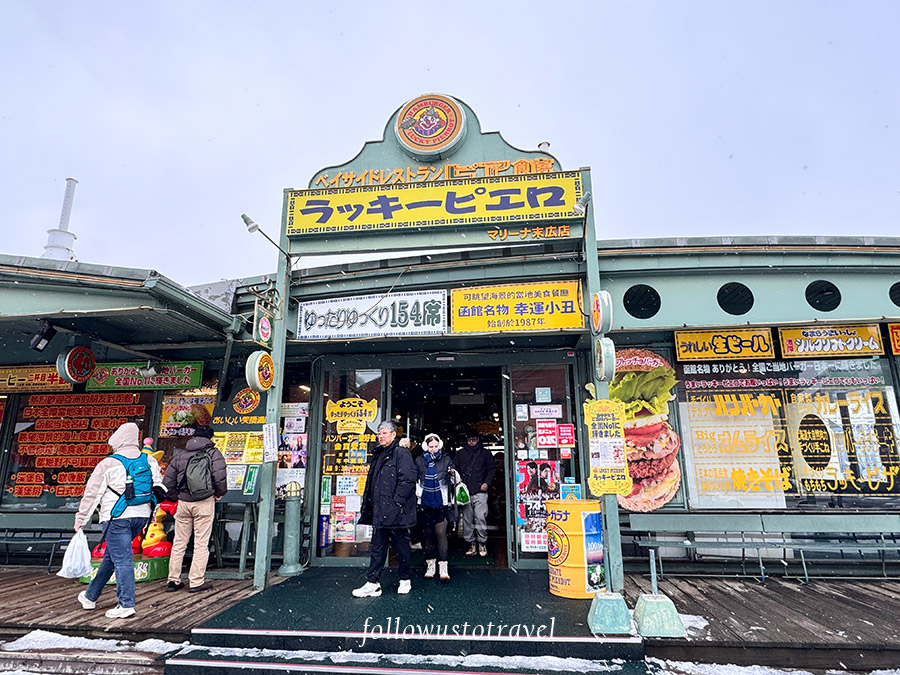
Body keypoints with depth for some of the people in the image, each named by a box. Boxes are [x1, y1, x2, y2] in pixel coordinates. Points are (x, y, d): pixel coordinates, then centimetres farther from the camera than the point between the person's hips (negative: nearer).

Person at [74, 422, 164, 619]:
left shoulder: (108, 464, -9)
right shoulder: (150, 460, 6)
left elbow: (91, 494, -2)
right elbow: (158, 487, 12)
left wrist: (81, 519, 10)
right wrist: (151, 512, 26)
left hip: (117, 517, -6)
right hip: (141, 516, 6)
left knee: (121, 560, -1)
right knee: (111, 556, 22)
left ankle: (126, 604, 0)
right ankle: (91, 596, 38)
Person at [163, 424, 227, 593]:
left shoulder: (180, 455, 10)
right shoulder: (213, 453, -4)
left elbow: (167, 481, 11)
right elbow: (220, 478, -15)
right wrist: (219, 493, 3)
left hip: (183, 503, 4)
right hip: (204, 503, -4)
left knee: (179, 542, 14)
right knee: (201, 543, 2)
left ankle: (173, 580, 20)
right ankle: (196, 582, 4)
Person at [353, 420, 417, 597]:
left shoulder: (401, 453, -11)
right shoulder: (378, 454, 16)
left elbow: (408, 479, -19)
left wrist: (396, 502, -20)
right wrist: (369, 505, 16)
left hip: (395, 511, -8)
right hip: (379, 511, 8)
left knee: (400, 545, 7)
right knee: (377, 547, 10)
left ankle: (405, 580, 24)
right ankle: (372, 584, 16)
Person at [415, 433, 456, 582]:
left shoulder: (446, 459, 4)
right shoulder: (419, 461, 6)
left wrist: (453, 473, -11)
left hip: (441, 503, -2)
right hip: (425, 503, 2)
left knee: (441, 533, -9)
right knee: (427, 534, 9)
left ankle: (443, 568, -6)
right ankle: (430, 565, 21)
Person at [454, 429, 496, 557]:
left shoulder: (484, 453, 9)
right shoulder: (460, 453, 14)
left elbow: (492, 469, 9)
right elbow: (455, 469, 16)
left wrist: (487, 482, -2)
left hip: (480, 492, -2)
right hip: (465, 492, 2)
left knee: (480, 518, -7)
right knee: (467, 519, 4)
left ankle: (482, 543, 5)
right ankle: (471, 543, 14)